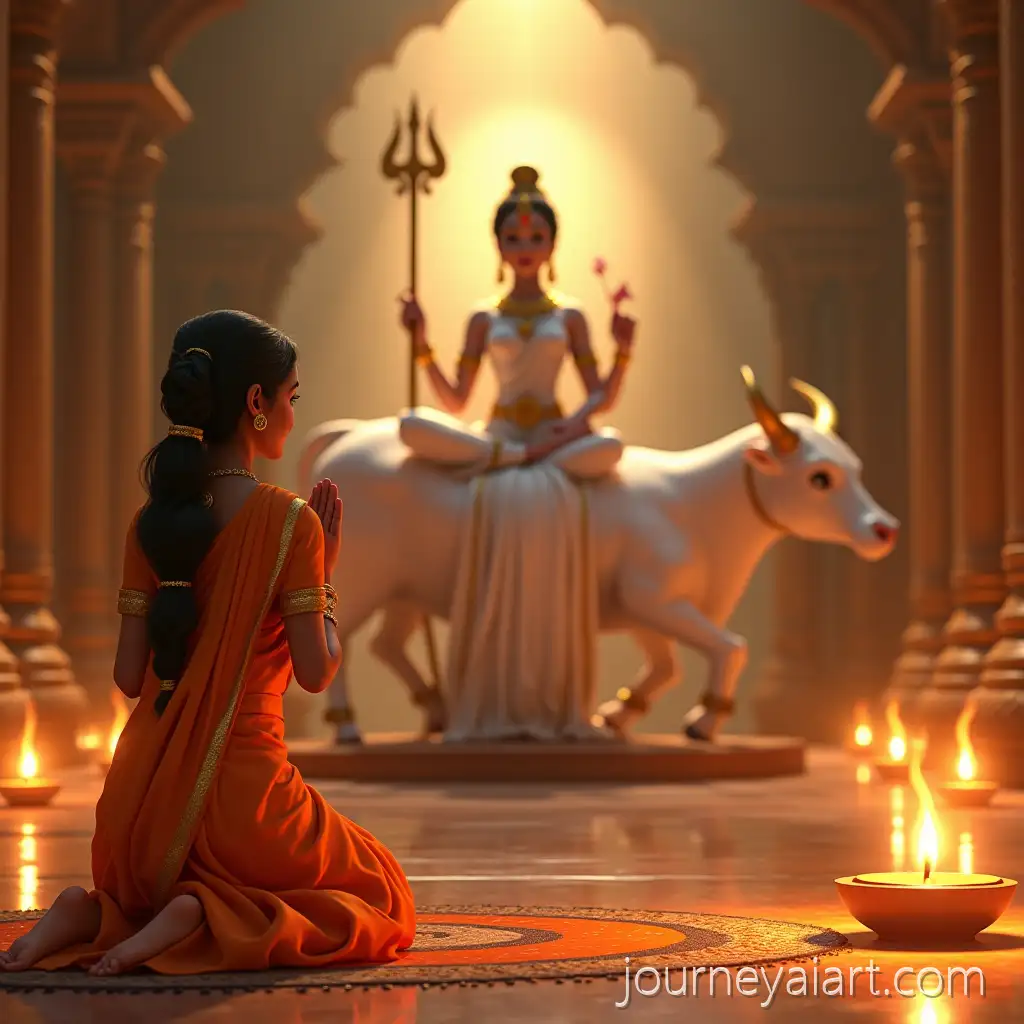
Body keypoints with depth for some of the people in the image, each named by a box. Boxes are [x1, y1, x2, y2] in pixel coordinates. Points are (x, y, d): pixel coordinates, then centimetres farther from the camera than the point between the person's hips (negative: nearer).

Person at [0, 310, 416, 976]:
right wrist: (326, 572, 5)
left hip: (140, 798, 6)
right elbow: (317, 672, -9)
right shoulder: (291, 521, -10)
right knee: (382, 899, 19)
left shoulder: (151, 524, 5)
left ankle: (99, 914, 2)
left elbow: (129, 678, 5)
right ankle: (205, 917, -8)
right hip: (239, 792, -6)